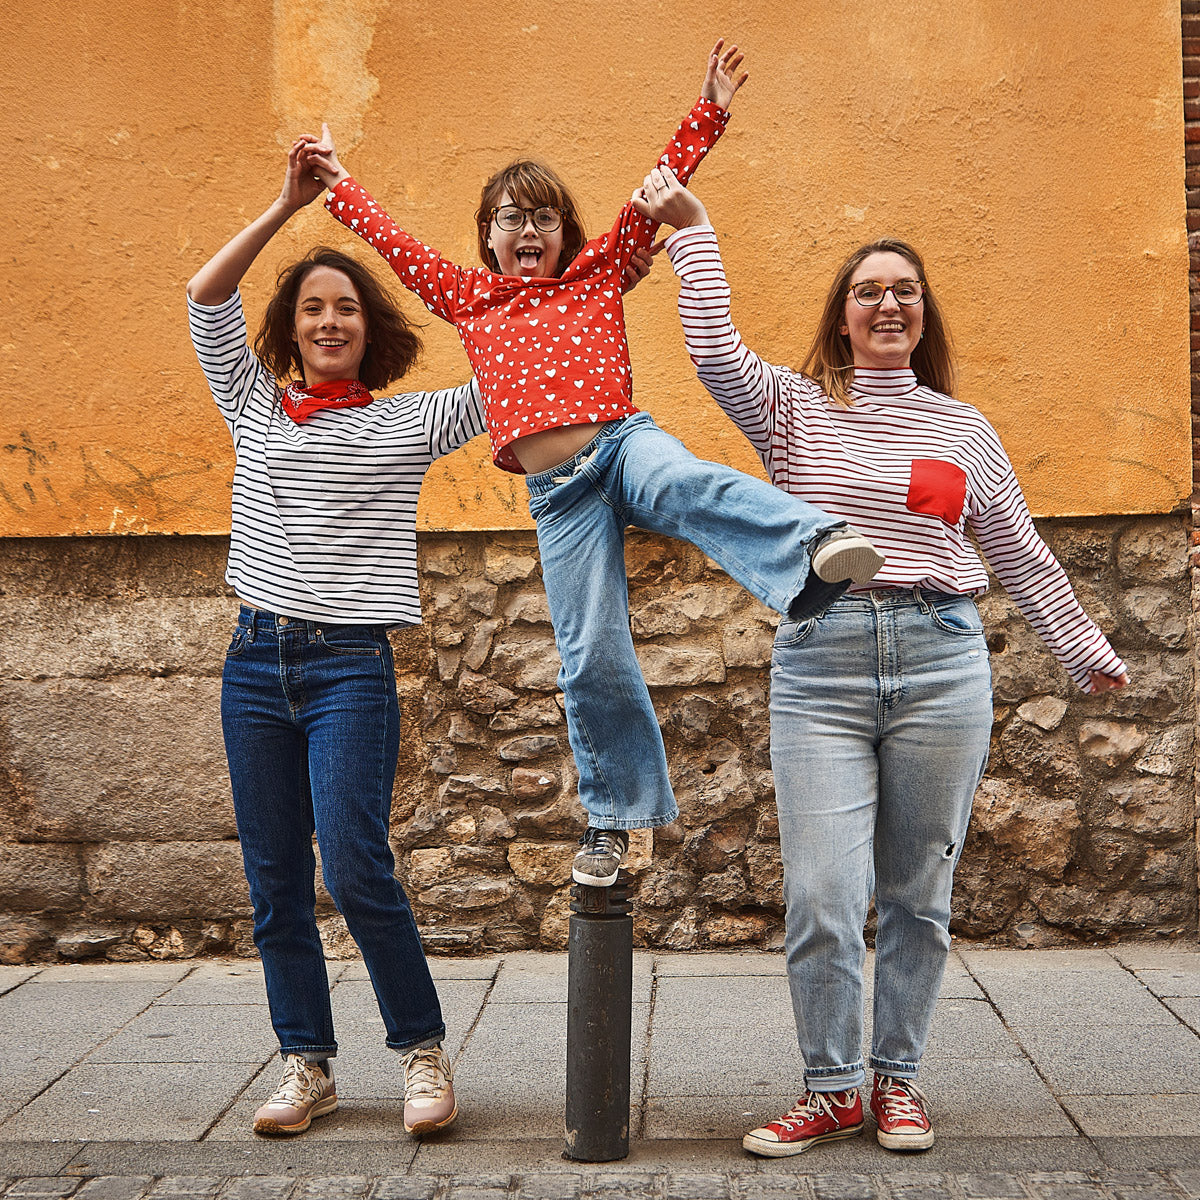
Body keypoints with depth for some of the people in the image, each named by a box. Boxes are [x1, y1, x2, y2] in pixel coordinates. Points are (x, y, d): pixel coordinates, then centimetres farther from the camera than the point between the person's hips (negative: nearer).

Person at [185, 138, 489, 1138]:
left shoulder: (410, 423, 5)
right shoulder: (256, 408, 12)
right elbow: (206, 296, 5)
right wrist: (288, 205, 1)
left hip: (352, 668, -3)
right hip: (257, 661, 4)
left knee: (356, 867, -13)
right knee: (275, 881, 6)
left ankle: (424, 1052, 4)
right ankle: (307, 1067, 18)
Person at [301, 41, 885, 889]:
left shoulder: (596, 274, 16)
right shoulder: (470, 300, 20)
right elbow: (394, 243, 28)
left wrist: (709, 115, 8)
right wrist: (340, 183, 36)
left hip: (623, 440, -2)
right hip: (558, 491, 2)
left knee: (687, 481, -39)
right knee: (592, 657, -2)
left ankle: (816, 548, -64)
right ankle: (613, 817, 13)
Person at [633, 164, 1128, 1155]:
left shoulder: (963, 429, 12)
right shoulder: (794, 408, 8)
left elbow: (1022, 558, 18)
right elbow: (715, 351, -9)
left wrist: (1087, 652, 21)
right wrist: (692, 230, -10)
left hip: (940, 662, 2)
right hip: (818, 665, -1)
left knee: (919, 893, 8)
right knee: (821, 899, -5)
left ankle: (900, 1078, 25)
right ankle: (832, 1088, 14)